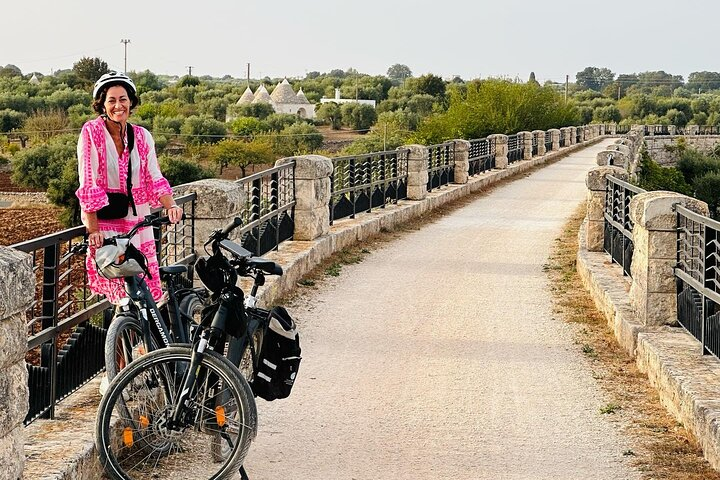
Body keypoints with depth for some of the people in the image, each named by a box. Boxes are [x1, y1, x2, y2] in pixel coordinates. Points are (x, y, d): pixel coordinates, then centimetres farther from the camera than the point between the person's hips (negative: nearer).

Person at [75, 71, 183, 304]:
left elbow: (154, 178, 1)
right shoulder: (91, 132, -8)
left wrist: (170, 206, -19)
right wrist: (93, 229, -16)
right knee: (123, 293, -11)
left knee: (147, 288, -1)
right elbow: (88, 184, -11)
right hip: (104, 219, -4)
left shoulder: (142, 136, 5)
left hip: (137, 220, 4)